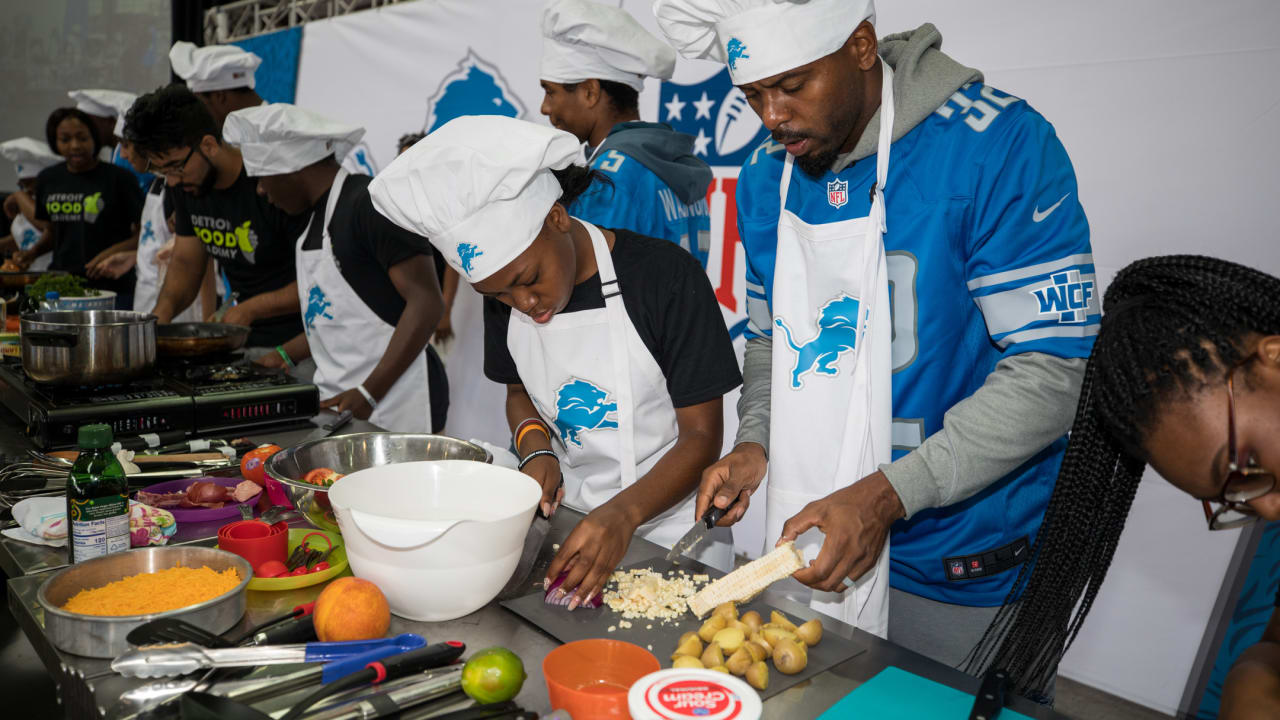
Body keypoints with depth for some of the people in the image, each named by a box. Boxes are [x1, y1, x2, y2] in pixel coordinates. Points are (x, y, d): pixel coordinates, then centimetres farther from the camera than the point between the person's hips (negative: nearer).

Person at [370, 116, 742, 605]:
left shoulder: (667, 276, -19)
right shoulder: (505, 288, -2)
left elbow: (702, 436, -17)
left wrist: (623, 514, -31)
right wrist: (537, 449, -8)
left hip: (668, 525, -4)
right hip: (569, 518, 4)